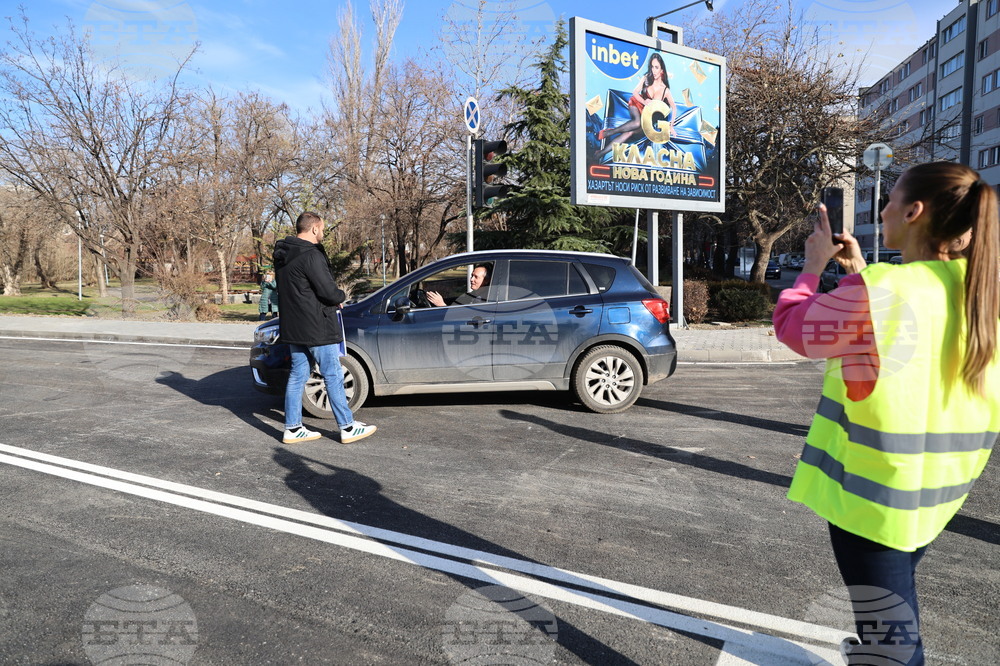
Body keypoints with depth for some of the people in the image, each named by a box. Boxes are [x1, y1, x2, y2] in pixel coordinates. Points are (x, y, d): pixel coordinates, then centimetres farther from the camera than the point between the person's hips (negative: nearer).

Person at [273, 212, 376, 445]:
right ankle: (348, 428, 8)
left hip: (293, 328, 9)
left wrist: (332, 300, 10)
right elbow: (328, 292, -22)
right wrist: (341, 297, 1)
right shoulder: (311, 255, -19)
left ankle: (293, 428, 18)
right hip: (316, 329, -9)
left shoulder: (283, 256, 11)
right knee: (333, 376, 0)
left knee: (297, 376, 13)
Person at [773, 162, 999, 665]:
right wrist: (860, 271, 13)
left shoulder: (878, 288, -24)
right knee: (897, 592, 32)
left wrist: (815, 266, 3)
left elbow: (790, 326, -11)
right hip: (936, 484, 8)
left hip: (874, 486, -8)